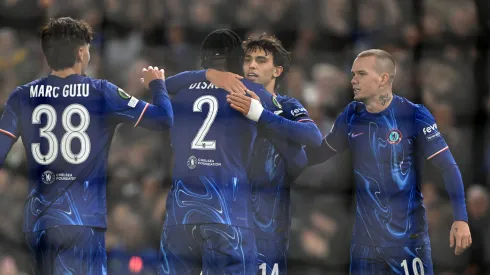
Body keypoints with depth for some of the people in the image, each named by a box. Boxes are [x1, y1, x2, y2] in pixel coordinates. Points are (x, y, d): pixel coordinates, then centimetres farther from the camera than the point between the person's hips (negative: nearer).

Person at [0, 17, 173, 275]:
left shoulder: (22, 97, 4)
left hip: (37, 222, 4)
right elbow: (164, 118, -1)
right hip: (82, 221, -4)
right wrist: (157, 84, 19)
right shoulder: (101, 93, -4)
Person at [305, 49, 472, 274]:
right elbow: (319, 153, 18)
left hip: (408, 237, -5)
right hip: (365, 238, 5)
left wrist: (461, 219, -20)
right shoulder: (352, 116, 3)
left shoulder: (413, 116, -10)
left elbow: (448, 168, -10)